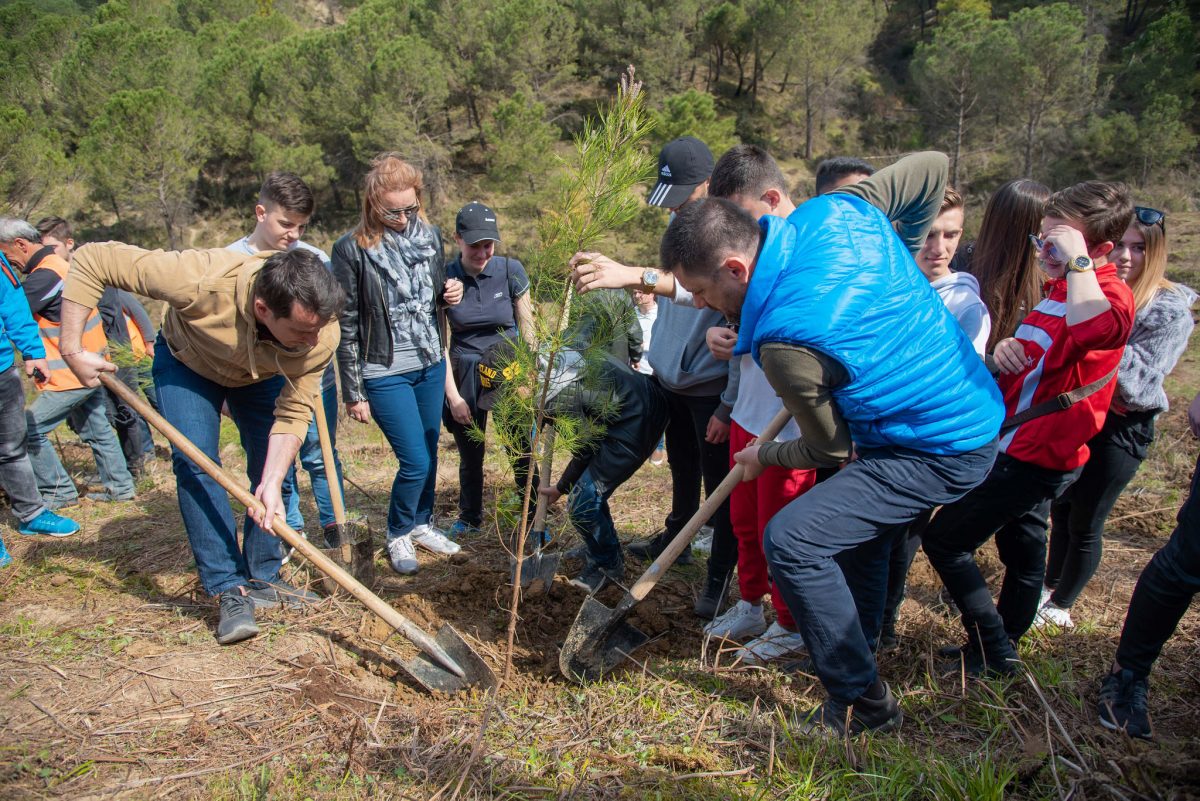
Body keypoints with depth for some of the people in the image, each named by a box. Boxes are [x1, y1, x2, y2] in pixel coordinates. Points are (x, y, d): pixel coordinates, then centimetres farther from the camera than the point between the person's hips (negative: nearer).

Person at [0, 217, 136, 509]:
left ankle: (58, 492, 7)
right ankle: (119, 485, 25)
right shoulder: (59, 265, 12)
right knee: (97, 428, 17)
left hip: (72, 373, -10)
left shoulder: (45, 275, -20)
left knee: (29, 429, -3)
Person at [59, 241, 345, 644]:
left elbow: (294, 413, -26)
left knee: (274, 466, -3)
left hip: (260, 374, 3)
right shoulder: (202, 280, -45)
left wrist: (272, 483, -36)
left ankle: (262, 579, 12)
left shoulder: (321, 334, -36)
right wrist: (73, 350, -33)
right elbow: (91, 260, -35)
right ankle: (230, 589, -10)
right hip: (188, 363, -2)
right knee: (195, 462, -16)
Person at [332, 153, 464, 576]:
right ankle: (398, 535, 21)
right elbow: (346, 327, -10)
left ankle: (422, 524, 37)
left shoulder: (430, 236, 2)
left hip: (432, 366, 5)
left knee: (429, 454, 16)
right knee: (414, 462, -4)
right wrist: (353, 393, -9)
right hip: (385, 374, -5)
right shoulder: (352, 249, -13)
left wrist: (450, 293, -7)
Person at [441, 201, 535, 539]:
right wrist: (453, 396, -7)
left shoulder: (510, 270, -9)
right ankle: (469, 518, 34)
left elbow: (527, 329, 0)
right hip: (465, 373, 1)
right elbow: (441, 343, -5)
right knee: (470, 454, 14)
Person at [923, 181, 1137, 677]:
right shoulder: (1062, 288, 9)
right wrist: (1008, 348, -1)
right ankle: (1001, 649, 37)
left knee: (944, 539, -5)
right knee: (1022, 552, 21)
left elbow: (1092, 328, -49)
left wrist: (1077, 260, -36)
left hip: (1038, 456, -10)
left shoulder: (1108, 296, -22)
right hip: (1023, 447, 10)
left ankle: (993, 651, 7)